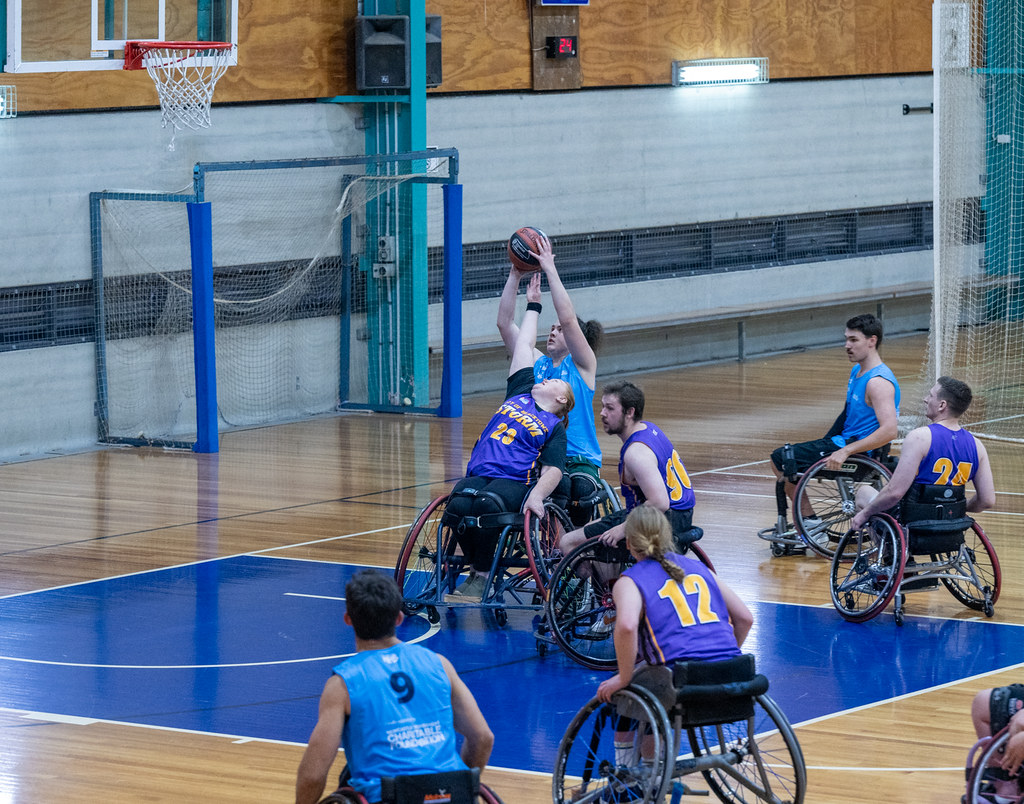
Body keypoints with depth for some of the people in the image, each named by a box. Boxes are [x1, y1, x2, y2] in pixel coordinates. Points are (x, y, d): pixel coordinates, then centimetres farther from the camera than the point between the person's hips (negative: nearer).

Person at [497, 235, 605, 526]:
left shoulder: (583, 365, 4)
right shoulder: (537, 362, 16)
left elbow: (568, 318, -10)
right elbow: (505, 323, 10)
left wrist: (550, 269, -10)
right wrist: (515, 275, 4)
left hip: (579, 461, -3)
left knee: (576, 489, -28)